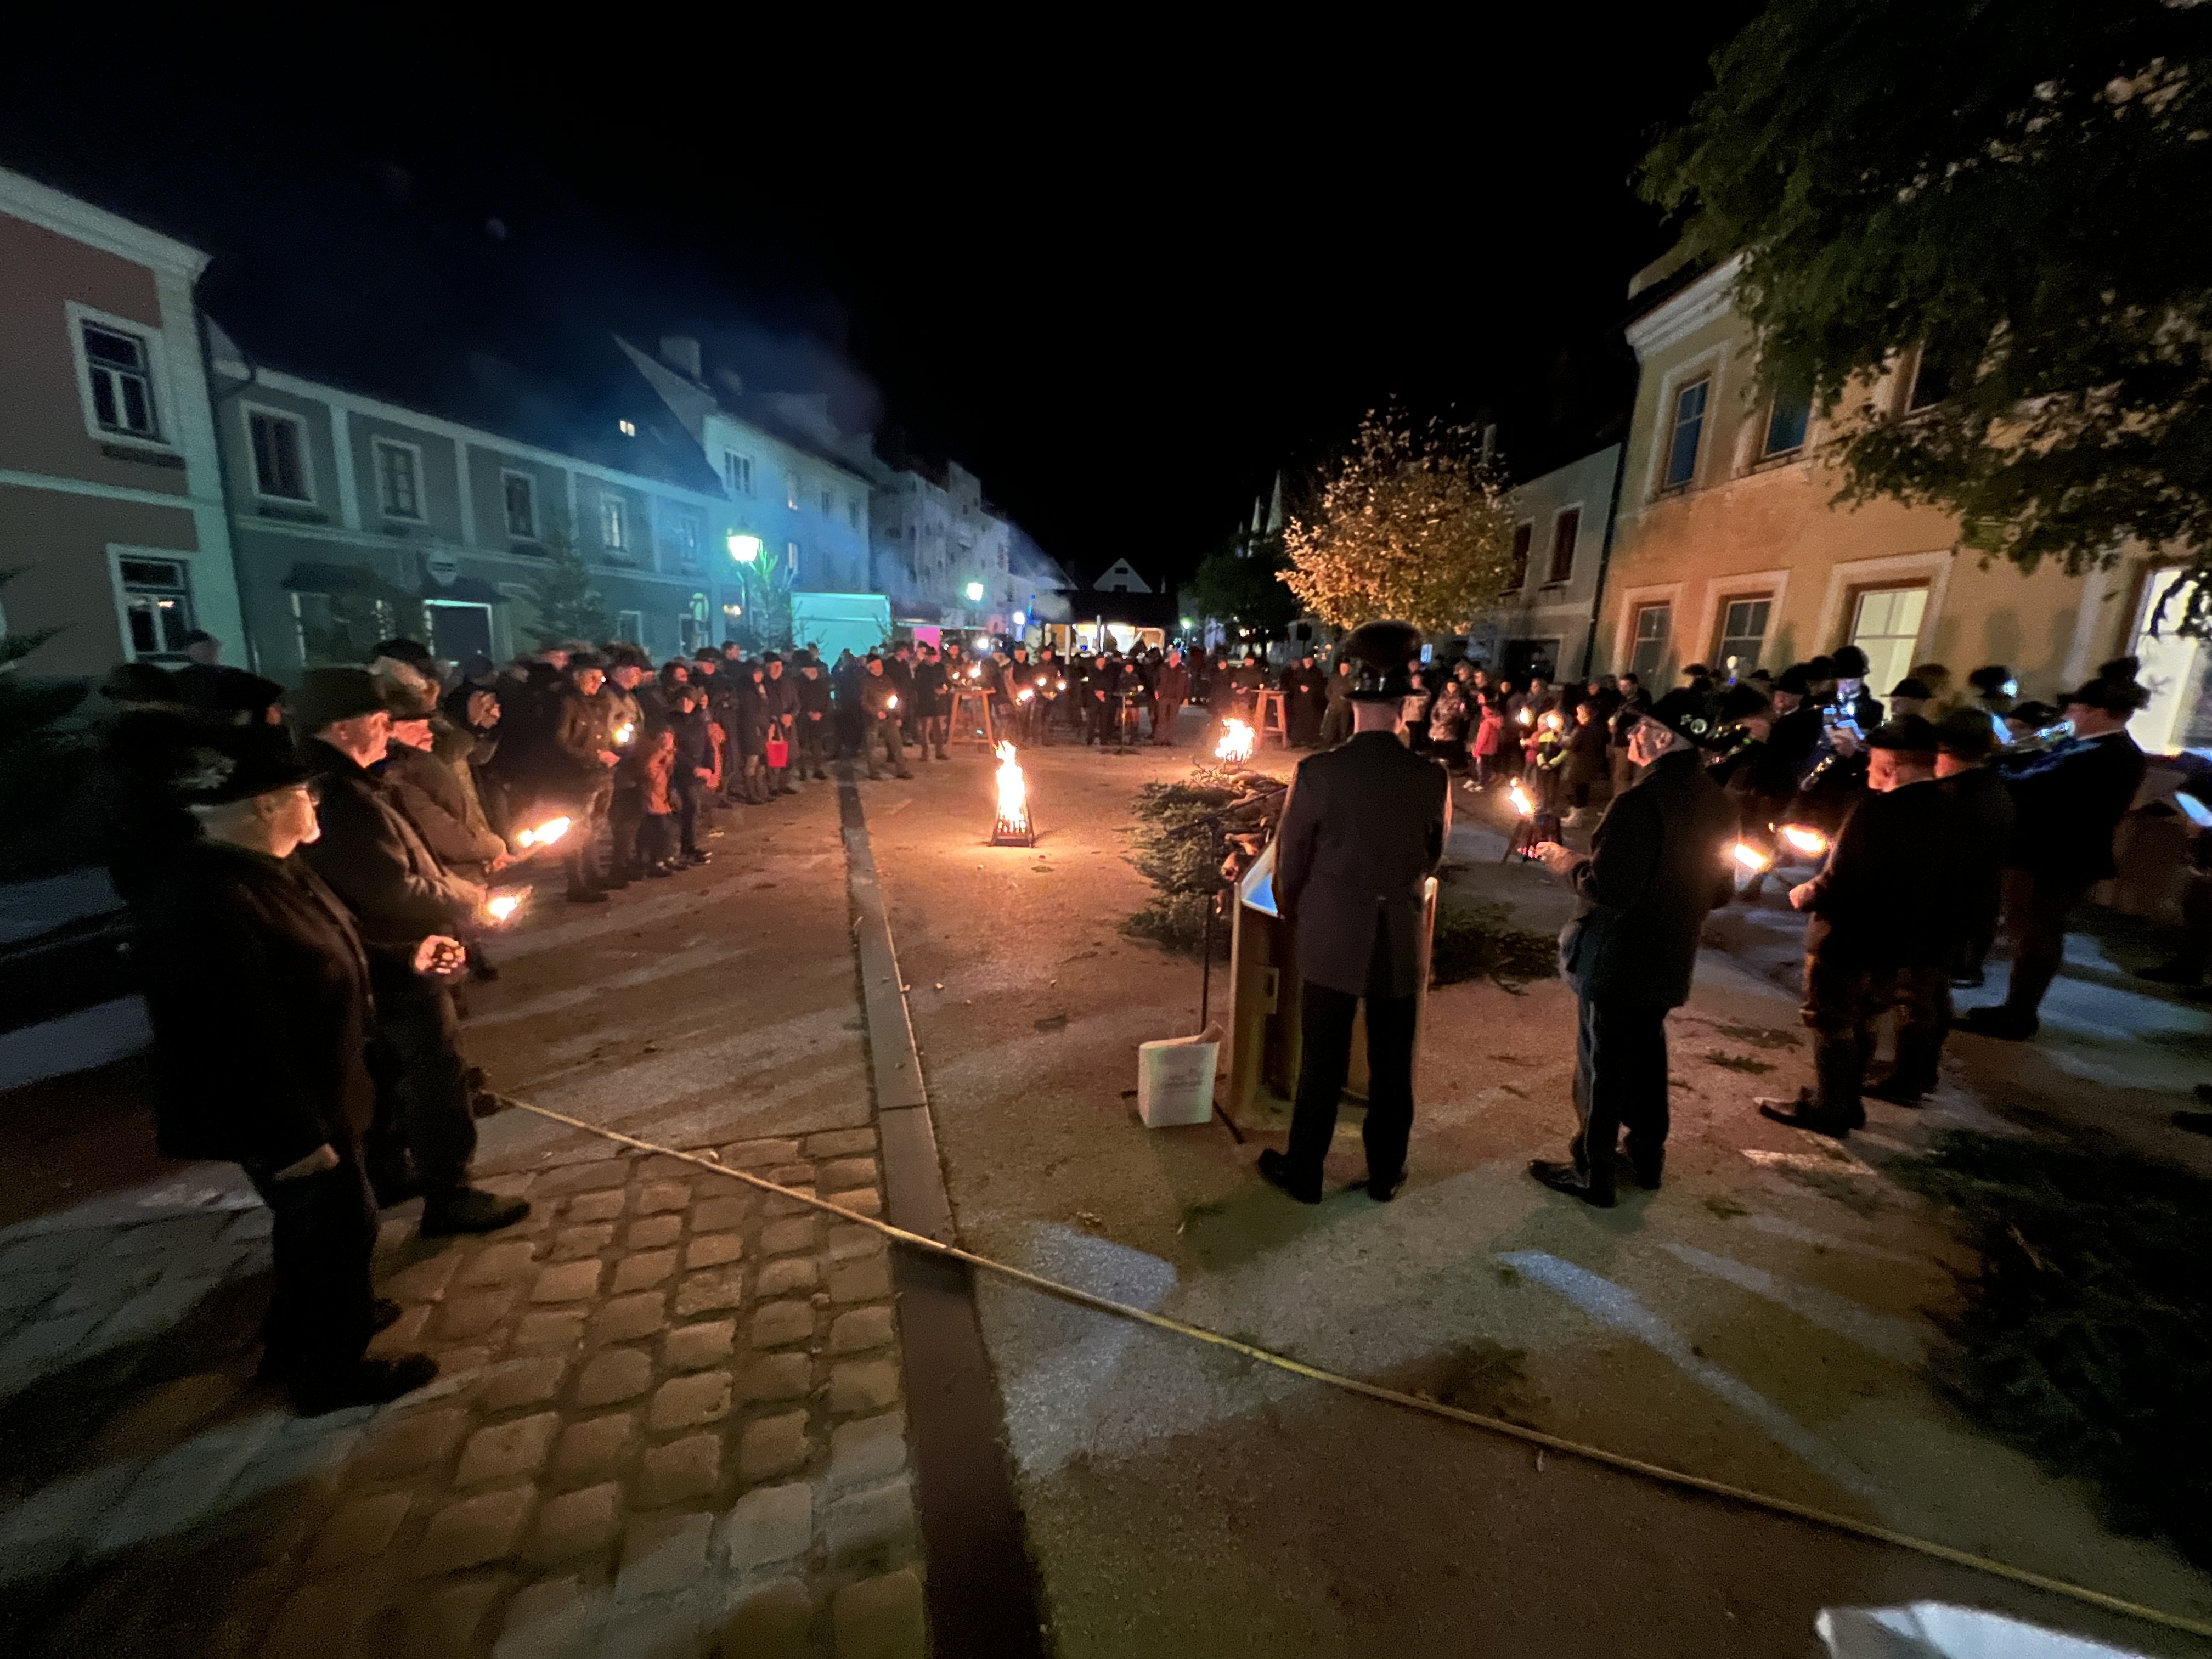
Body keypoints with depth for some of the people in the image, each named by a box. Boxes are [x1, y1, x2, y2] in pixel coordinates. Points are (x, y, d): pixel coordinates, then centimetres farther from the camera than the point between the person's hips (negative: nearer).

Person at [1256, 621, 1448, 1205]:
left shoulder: (1318, 772, -16)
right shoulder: (1433, 778, -9)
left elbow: (1289, 864, -7)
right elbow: (1431, 859, 7)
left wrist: (1295, 920, 11)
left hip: (1331, 941, -2)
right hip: (1400, 944, 2)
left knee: (1322, 1065, 12)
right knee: (1392, 1068, 17)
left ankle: (1304, 1174, 28)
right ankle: (1385, 1174, 34)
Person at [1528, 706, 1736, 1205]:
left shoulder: (1641, 800, -25)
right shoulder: (1714, 801, 3)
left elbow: (1608, 889, -26)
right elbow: (1718, 890, 11)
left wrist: (1569, 864, -9)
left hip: (1617, 959, -8)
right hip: (1671, 959, 8)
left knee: (1601, 1065, 6)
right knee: (1646, 1054, 23)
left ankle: (1593, 1174, 19)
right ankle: (1648, 1157, 39)